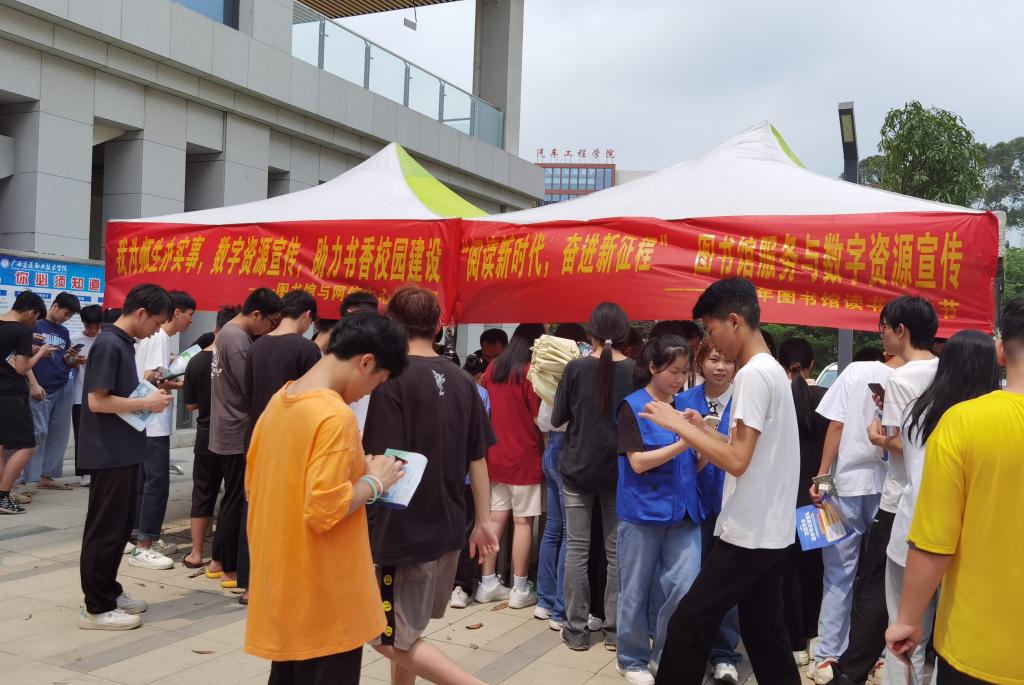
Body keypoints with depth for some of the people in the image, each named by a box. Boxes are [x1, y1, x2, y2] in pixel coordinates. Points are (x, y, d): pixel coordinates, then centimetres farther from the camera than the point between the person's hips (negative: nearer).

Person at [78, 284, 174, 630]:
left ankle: (108, 592, 28)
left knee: (120, 525, 17)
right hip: (110, 454, -10)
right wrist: (147, 403, -15)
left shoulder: (124, 343, 12)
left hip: (124, 451, 10)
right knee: (106, 528, -1)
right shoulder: (109, 344, -18)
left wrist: (146, 387, 6)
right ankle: (96, 607, 9)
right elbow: (97, 401, -21)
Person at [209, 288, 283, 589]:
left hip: (227, 430, 10)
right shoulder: (237, 339, -19)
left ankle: (219, 560, 26)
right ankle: (231, 569, 8)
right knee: (237, 501, -1)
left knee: (231, 498, 17)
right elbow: (251, 388, -20)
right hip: (238, 433, -10)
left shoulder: (228, 333, 12)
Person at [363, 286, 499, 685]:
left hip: (405, 531, -7)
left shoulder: (392, 380, -16)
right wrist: (483, 521, 14)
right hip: (448, 527, 7)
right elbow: (478, 458, 7)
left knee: (393, 640, 5)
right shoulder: (462, 381, 3)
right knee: (404, 630, 21)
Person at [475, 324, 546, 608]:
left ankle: (488, 583, 18)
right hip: (525, 456, -6)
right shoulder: (531, 371, -13)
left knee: (495, 518, 11)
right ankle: (520, 590, 8)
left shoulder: (493, 368, 5)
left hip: (495, 455, 6)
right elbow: (539, 418, -14)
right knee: (523, 522, 2)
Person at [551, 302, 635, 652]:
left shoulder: (576, 368, -9)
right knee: (616, 550, 10)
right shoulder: (635, 370, -8)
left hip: (577, 467, -1)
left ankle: (576, 630, 10)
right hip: (618, 470, 1)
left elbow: (557, 418, -3)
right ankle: (614, 628, 15)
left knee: (577, 548, 6)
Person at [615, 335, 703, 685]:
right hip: (643, 511, -4)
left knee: (686, 587, -2)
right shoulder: (633, 407, -6)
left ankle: (666, 654, 19)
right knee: (636, 592, 7)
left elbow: (694, 467, 10)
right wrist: (683, 443, -23)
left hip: (683, 512, 4)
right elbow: (638, 462, -15)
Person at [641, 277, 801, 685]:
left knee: (688, 625, -4)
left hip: (749, 533, -10)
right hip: (770, 532, 10)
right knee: (764, 631, 16)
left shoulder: (754, 374, -18)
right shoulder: (774, 370, 13)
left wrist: (678, 425, -15)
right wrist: (702, 429, 13)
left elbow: (737, 461, -23)